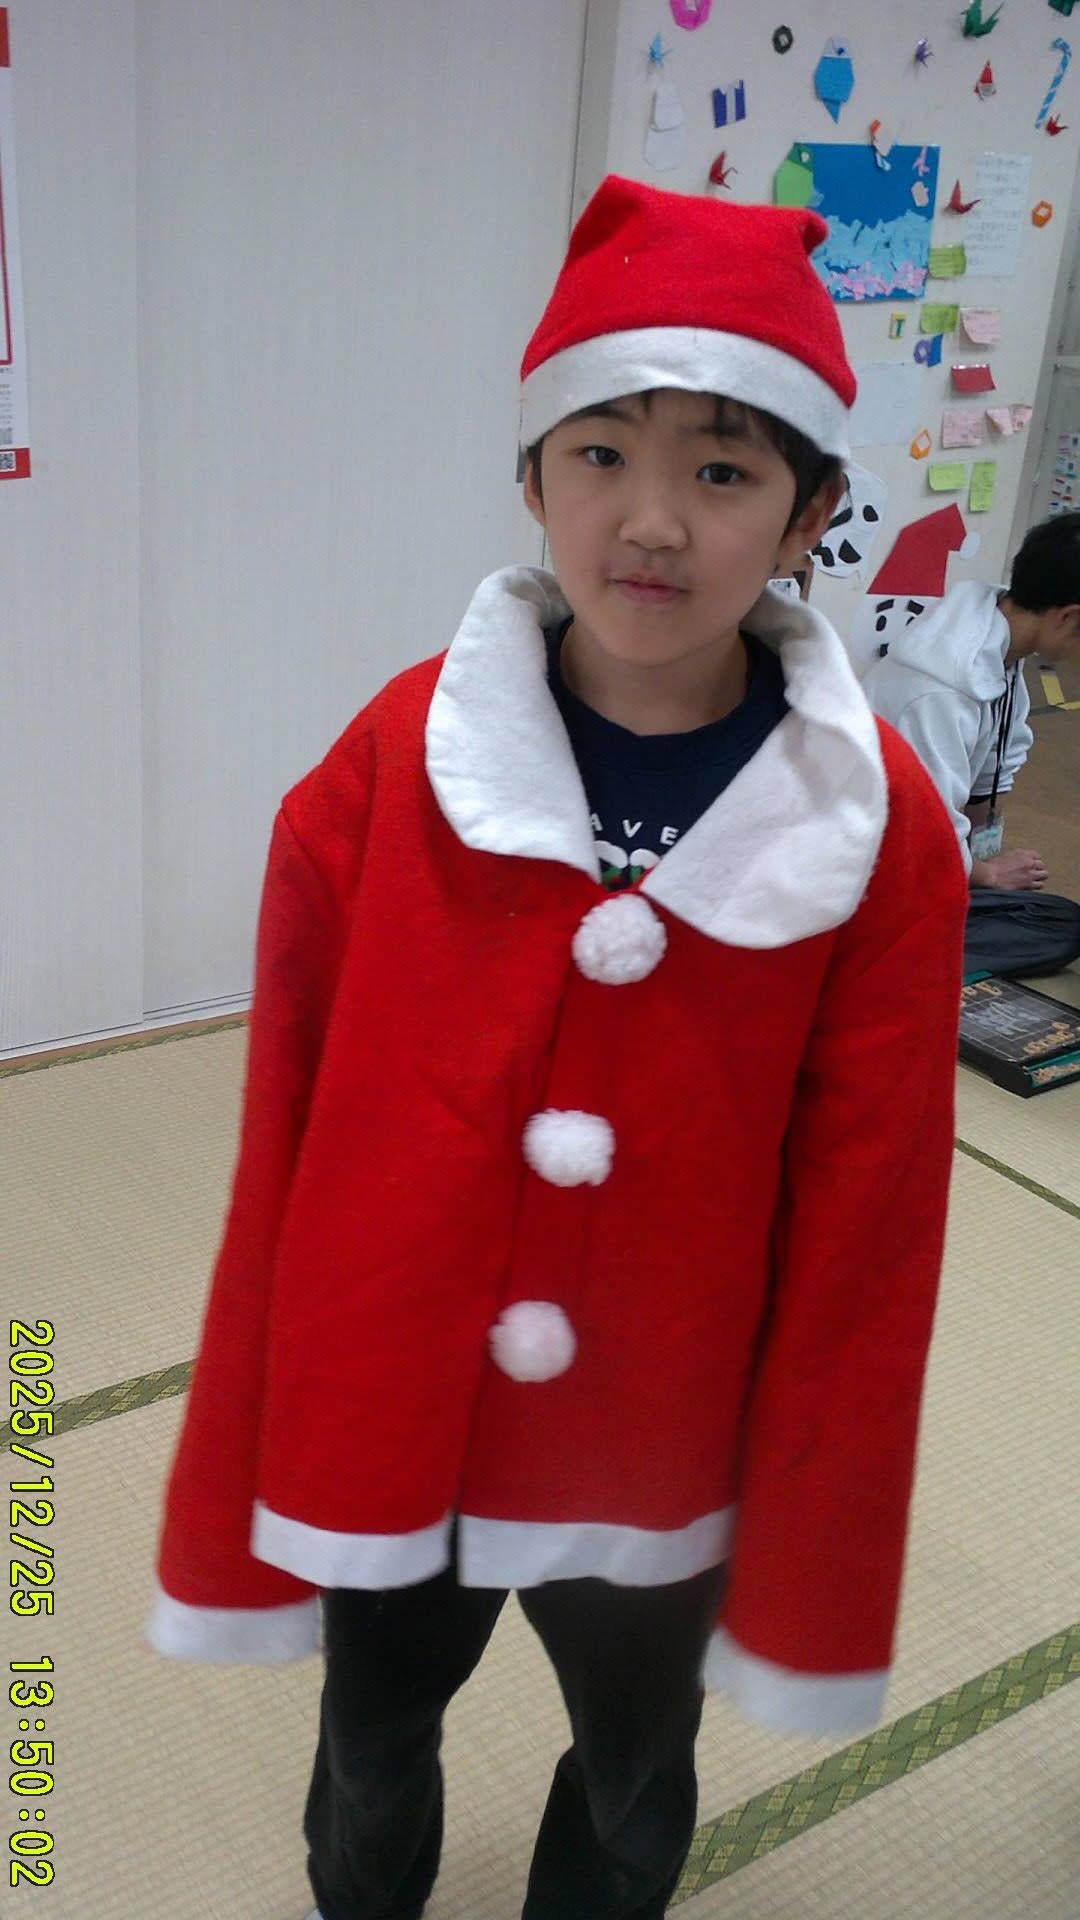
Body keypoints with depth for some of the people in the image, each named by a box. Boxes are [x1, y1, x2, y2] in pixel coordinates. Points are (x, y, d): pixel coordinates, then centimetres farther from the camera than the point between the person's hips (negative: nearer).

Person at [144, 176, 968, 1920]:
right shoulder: (393, 769, -15)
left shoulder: (878, 833, -15)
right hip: (382, 1437, 1)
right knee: (372, 1751, 27)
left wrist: (809, 1577, -1)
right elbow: (284, 1155, -10)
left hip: (659, 1481, 0)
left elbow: (862, 1235, -9)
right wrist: (239, 1519, -2)